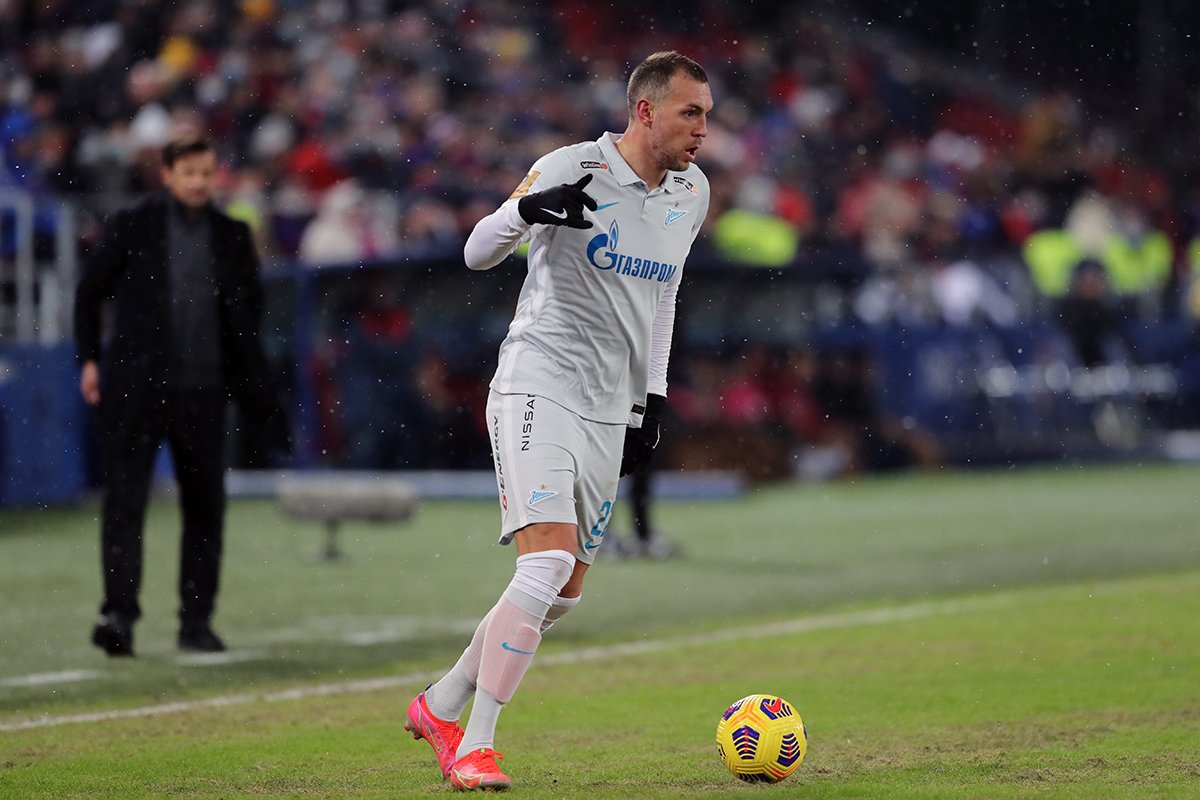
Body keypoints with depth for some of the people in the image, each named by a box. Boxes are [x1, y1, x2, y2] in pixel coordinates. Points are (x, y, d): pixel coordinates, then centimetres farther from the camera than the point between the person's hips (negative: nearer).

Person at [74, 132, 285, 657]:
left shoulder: (232, 237, 9)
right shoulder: (132, 228, 2)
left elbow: (250, 307, 19)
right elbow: (89, 293, 9)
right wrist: (89, 359, 3)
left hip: (202, 391, 3)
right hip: (137, 387, -3)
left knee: (205, 509, 6)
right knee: (124, 500, -10)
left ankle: (196, 621, 14)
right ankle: (119, 615, -13)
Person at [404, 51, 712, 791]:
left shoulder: (691, 191, 10)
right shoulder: (573, 170, -11)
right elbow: (478, 252, -14)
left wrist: (652, 399, 19)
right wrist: (527, 209, -35)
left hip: (609, 411, 7)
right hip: (537, 389, -7)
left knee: (566, 593, 8)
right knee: (549, 563, -21)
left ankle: (442, 707, 26)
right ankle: (474, 748, -14)